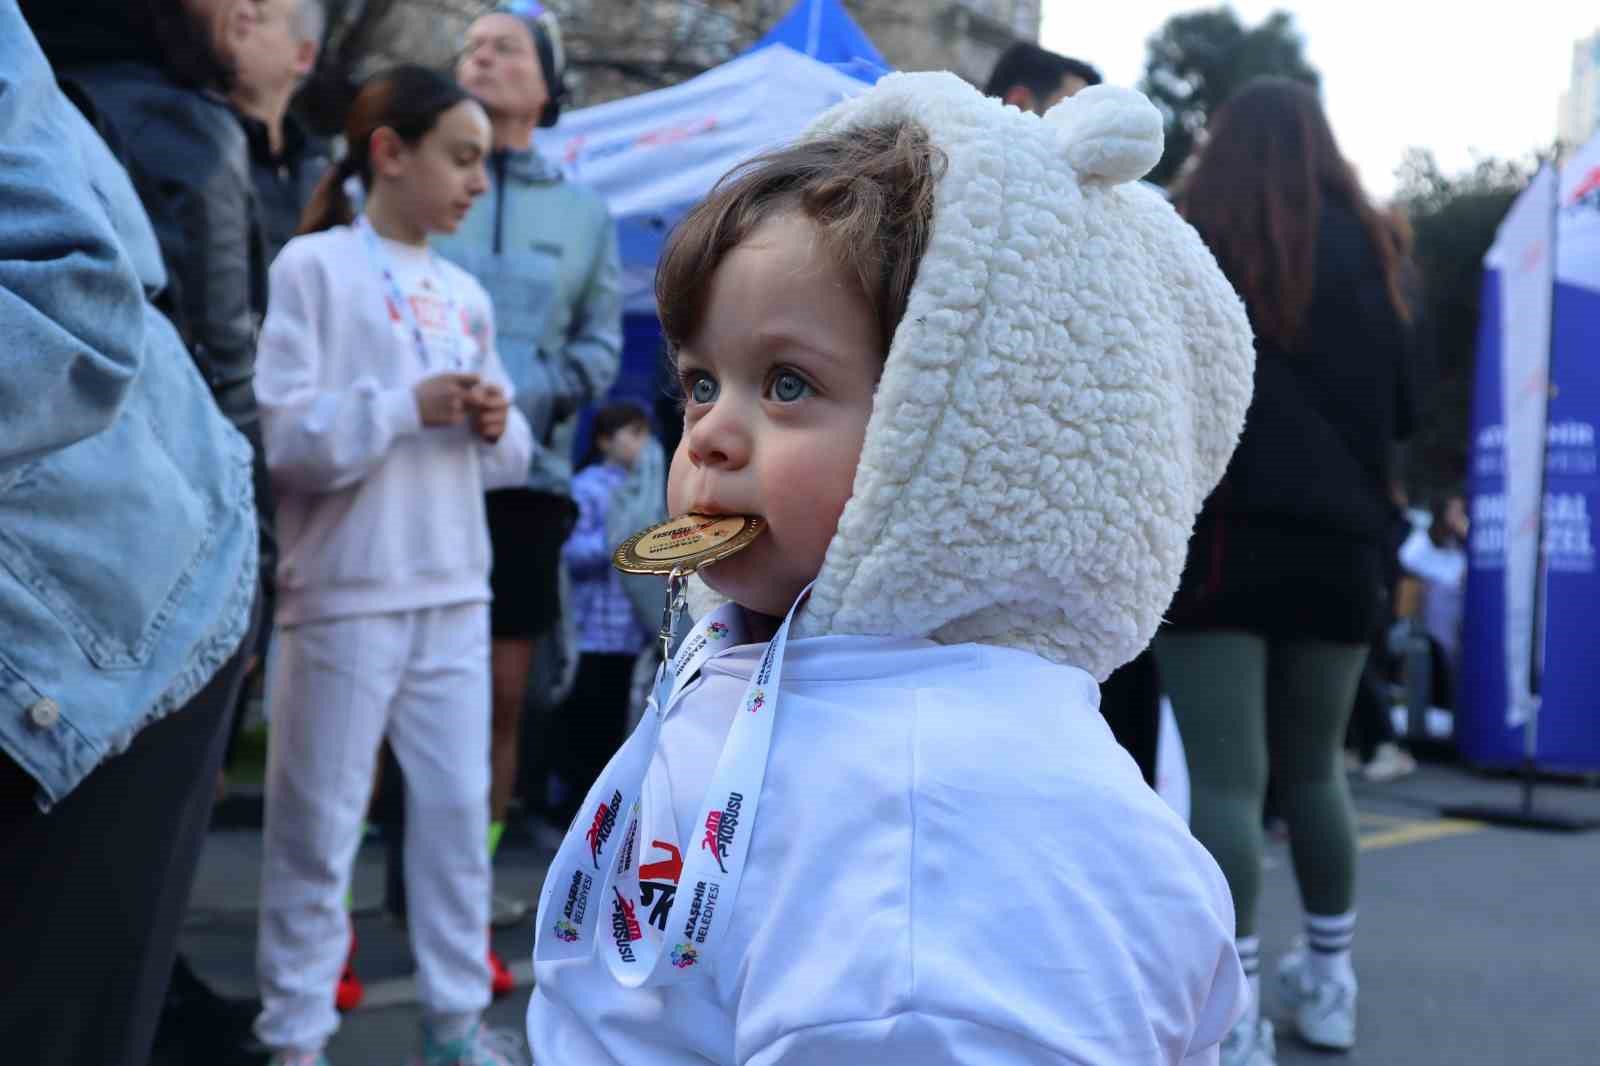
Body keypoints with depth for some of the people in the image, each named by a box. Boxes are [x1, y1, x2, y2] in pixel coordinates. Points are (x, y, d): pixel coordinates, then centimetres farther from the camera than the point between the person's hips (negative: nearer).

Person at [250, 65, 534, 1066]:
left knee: (460, 807, 10)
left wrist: (498, 427, -4)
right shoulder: (312, 267, -4)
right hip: (345, 596, -6)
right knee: (319, 824, 1)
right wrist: (408, 407, -17)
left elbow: (511, 455, 17)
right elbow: (281, 436, -13)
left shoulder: (465, 295, 14)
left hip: (455, 593, 6)